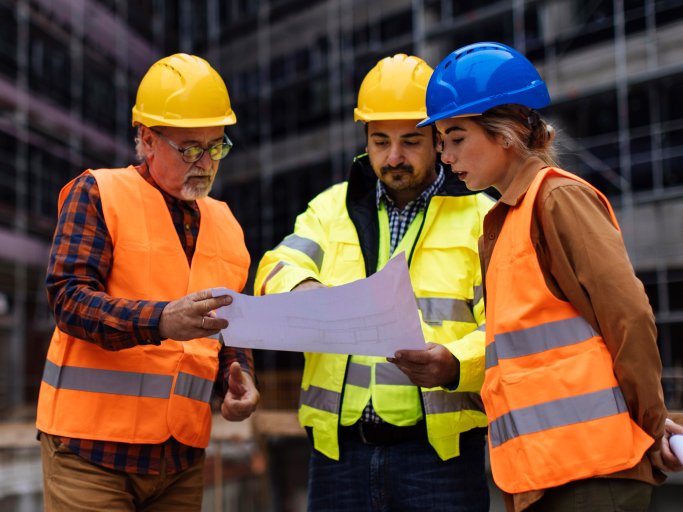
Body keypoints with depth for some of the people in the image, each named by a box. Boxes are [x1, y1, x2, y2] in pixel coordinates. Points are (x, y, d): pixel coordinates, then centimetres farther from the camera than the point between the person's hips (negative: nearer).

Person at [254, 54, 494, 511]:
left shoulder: (480, 217, 4)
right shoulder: (332, 207, 14)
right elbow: (278, 269, 1)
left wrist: (455, 365, -25)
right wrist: (302, 288, -23)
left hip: (439, 448, -2)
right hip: (339, 445, 3)